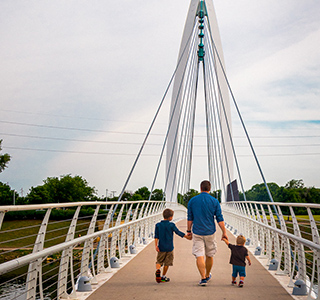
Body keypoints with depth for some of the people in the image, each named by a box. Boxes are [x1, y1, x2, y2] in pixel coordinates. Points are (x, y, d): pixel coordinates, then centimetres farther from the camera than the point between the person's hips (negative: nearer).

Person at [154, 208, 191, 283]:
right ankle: (163, 277, 15)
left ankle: (157, 270, -18)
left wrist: (156, 245, -3)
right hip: (169, 247, -2)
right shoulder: (171, 225, -8)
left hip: (161, 247, 2)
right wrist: (187, 236, 11)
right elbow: (178, 232, -1)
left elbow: (156, 236, -3)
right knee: (167, 263, 11)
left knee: (159, 261, 11)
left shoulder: (158, 225, 0)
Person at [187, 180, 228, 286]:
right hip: (210, 232, 1)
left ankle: (203, 278, -8)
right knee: (209, 255, 16)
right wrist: (224, 232, 2)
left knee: (199, 255, -1)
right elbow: (219, 219, -4)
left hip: (197, 233, -1)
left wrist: (189, 231, 14)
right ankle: (207, 275, 32)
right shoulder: (215, 201, -3)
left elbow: (190, 218, 5)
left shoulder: (192, 201, -1)